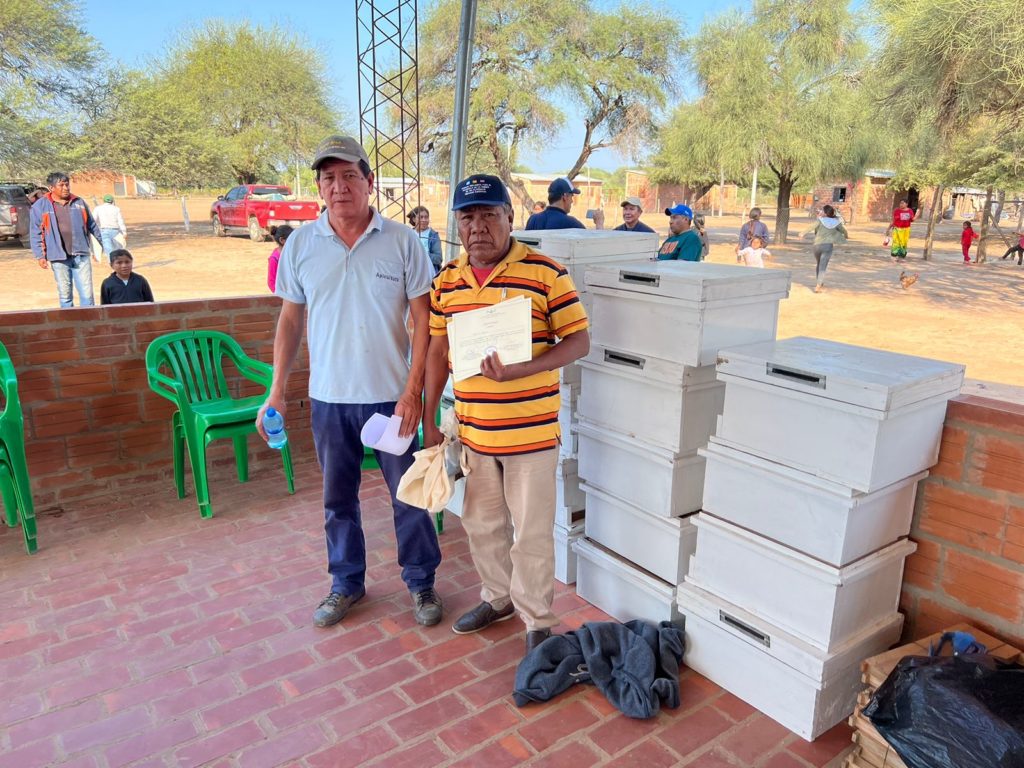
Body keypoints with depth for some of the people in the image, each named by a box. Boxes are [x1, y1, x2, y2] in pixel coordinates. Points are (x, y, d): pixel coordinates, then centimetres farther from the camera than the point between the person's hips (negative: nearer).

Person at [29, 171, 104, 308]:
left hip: (81, 255, 2)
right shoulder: (40, 206, 2)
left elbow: (92, 225, 17)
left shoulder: (79, 202, 9)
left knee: (87, 293, -1)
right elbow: (35, 234, 2)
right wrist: (40, 256, -4)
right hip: (59, 257, -1)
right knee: (65, 295, 6)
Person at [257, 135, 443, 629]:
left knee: (410, 496, 8)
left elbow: (423, 319, -6)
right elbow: (291, 319, 8)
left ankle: (421, 582, 29)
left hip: (391, 396, -2)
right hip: (328, 397, 3)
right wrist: (277, 391, 4)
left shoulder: (402, 241, -6)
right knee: (337, 499, 15)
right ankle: (347, 583, 35)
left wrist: (413, 391, -13)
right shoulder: (300, 244, 2)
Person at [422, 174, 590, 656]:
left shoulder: (545, 273, -11)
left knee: (532, 533, 8)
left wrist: (519, 370, -25)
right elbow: (438, 350, 10)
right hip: (472, 431, 5)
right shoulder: (448, 279, 5)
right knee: (481, 523, 20)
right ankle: (498, 597, 43)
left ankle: (537, 620, 29)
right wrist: (429, 420, 10)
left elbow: (579, 341, -10)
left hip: (530, 431, -5)